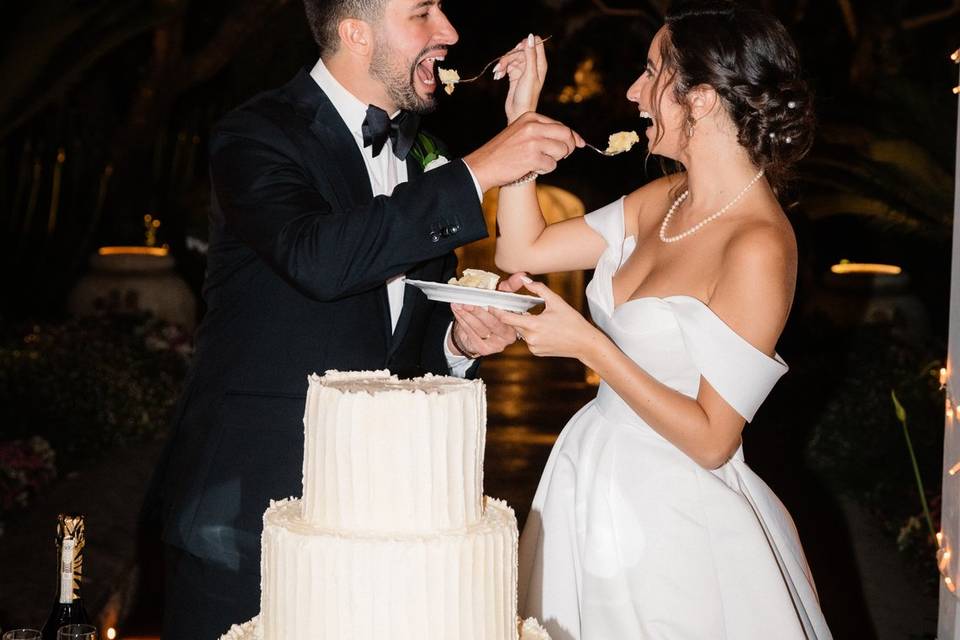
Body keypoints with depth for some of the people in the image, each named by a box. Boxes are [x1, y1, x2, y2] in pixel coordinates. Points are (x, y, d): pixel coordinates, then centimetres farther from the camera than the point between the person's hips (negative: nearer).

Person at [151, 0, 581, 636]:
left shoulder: (421, 151, 11)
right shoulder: (257, 135, -10)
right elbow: (316, 257, -31)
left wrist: (461, 339, -5)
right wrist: (476, 173, -29)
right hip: (249, 495, -6)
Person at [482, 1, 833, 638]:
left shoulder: (758, 247, -23)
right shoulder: (663, 201, 1)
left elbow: (712, 440, -21)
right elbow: (522, 250, 8)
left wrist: (588, 345, -23)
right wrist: (521, 116, 2)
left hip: (671, 523, -7)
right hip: (595, 486, 7)